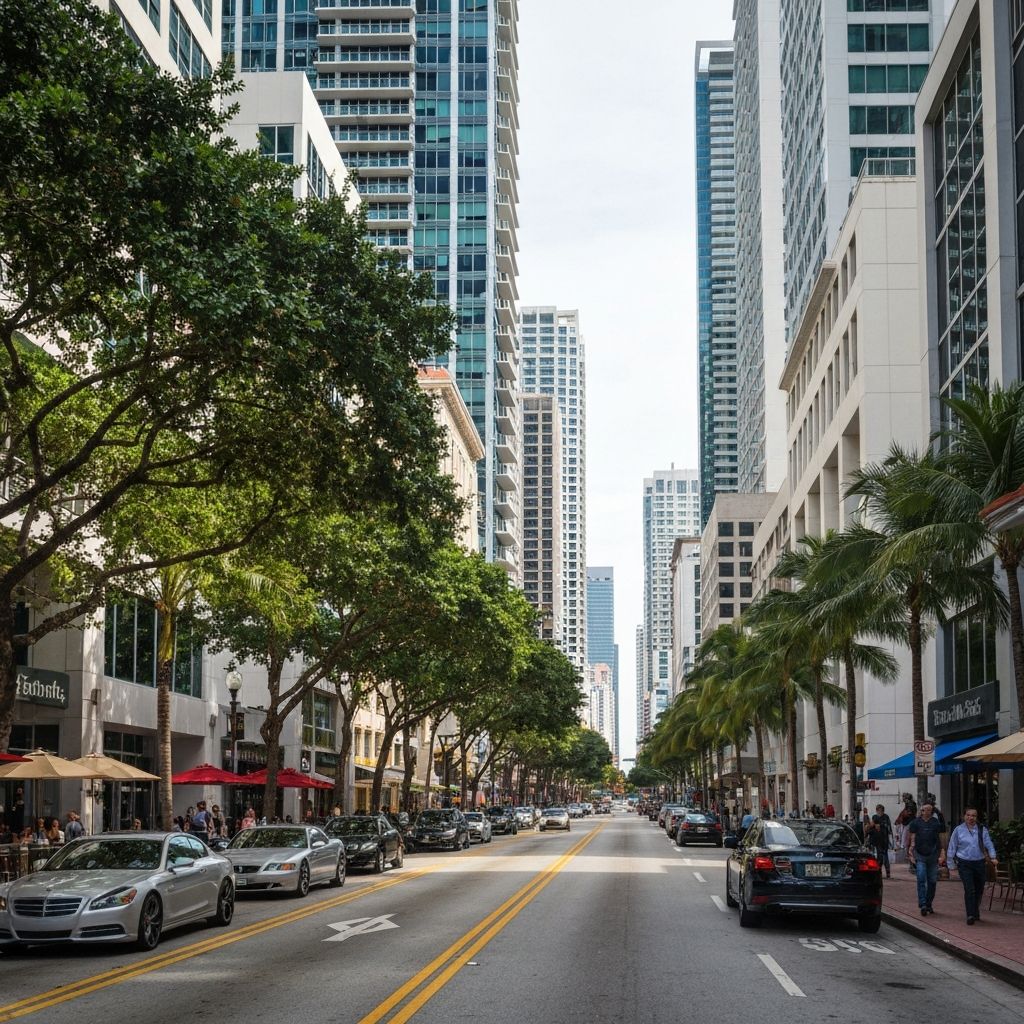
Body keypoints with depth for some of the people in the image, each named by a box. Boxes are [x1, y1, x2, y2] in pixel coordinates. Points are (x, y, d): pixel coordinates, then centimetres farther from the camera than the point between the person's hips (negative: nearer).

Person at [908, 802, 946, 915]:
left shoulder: (936, 823, 5)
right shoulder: (916, 823, 3)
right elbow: (913, 839, 5)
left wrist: (942, 855, 0)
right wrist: (911, 854, -2)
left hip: (933, 855, 2)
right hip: (919, 856, -2)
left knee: (932, 881, 6)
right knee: (921, 880, -11)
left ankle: (929, 904, 20)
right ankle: (922, 905, -13)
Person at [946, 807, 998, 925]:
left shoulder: (982, 830, 3)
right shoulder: (958, 830, 0)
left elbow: (989, 845, 0)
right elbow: (952, 848, 5)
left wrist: (993, 857, -15)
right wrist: (950, 863, 5)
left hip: (979, 863, 3)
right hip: (964, 864, -3)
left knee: (979, 889, 13)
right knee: (969, 889, -14)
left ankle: (976, 912, 33)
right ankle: (970, 915, -14)